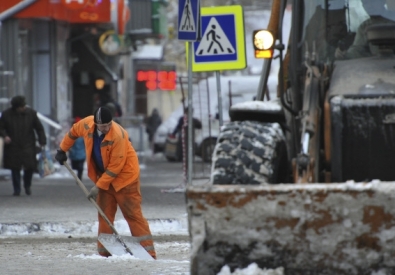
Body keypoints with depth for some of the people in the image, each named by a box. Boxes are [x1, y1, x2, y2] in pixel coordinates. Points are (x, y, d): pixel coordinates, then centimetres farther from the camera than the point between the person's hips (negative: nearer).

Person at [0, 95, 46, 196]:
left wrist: (42, 142, 0)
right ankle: (16, 190, 12)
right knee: (15, 169, 0)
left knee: (30, 167, -5)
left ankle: (27, 186, 23)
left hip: (28, 146, 0)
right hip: (13, 147, 0)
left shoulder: (31, 113, -2)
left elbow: (39, 128, 5)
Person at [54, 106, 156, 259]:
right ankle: (104, 253, 12)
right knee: (104, 216, 7)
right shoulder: (86, 124, -13)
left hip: (125, 176, -6)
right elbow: (73, 132, 12)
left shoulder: (117, 135, -30)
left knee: (133, 214, -9)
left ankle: (148, 252, -10)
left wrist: (98, 186, -21)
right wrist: (62, 150, 16)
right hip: (104, 177, 6)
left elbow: (115, 167, -25)